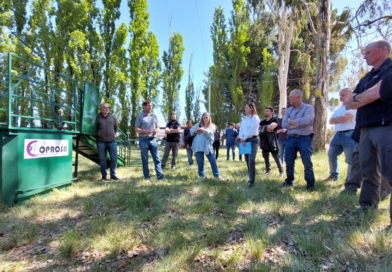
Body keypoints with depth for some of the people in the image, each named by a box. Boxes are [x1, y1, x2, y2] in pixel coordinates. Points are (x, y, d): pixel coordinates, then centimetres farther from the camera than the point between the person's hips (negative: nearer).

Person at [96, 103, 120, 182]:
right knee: (102, 159, 6)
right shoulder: (97, 118, 2)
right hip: (101, 142, -2)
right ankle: (104, 176, 17)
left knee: (114, 158, 1)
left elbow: (116, 127, 22)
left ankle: (113, 175, 15)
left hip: (111, 141, 2)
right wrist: (97, 135, 6)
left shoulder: (112, 117, 10)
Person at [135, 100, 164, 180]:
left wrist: (156, 130, -8)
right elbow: (136, 129, -1)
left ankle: (160, 176, 1)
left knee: (157, 159, -2)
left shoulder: (154, 116, 12)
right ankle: (146, 176, 15)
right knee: (145, 160, 4)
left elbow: (158, 127, 16)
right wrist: (145, 131, -18)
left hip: (153, 140, 3)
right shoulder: (140, 116, 2)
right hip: (143, 140, -2)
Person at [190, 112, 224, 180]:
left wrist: (201, 129, -14)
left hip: (207, 146, -1)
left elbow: (209, 133, -13)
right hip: (198, 146, 1)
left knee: (213, 161, 2)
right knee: (200, 161, 8)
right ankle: (201, 175, 22)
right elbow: (191, 131, 5)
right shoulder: (199, 124, 12)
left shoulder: (212, 126, 5)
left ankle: (217, 175, 16)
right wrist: (197, 131, -13)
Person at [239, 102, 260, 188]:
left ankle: (252, 181, -14)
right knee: (247, 160, 7)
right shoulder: (244, 119, 18)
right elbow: (241, 130, 12)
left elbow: (252, 131, -13)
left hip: (253, 140, -7)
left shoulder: (255, 117, -4)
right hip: (245, 141, 7)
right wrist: (241, 138, -6)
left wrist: (244, 138, -11)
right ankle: (251, 177, 19)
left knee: (251, 160, -17)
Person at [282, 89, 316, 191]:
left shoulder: (309, 108, -2)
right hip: (291, 138, 5)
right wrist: (298, 124, -11)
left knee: (307, 163, -2)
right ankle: (289, 181, 24)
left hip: (305, 138, -5)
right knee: (289, 162, 8)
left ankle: (310, 185, 11)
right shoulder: (289, 110, 13)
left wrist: (291, 121, -6)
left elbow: (306, 121, -20)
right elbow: (284, 124, -1)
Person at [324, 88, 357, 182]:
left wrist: (336, 118, 4)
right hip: (338, 135, 8)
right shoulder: (339, 108, 21)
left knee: (350, 159, -4)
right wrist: (341, 119, -5)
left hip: (349, 135, -8)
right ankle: (333, 175, 28)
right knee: (331, 155, 12)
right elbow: (331, 121, 13)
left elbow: (345, 118, -15)